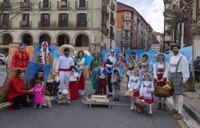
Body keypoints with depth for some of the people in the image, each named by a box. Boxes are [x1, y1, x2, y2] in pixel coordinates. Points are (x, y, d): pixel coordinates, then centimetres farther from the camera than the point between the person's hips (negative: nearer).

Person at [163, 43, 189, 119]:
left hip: (178, 77, -7)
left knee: (179, 94, -10)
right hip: (171, 77, 7)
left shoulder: (182, 58, -8)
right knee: (173, 93, 12)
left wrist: (185, 79, -19)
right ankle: (175, 109, 27)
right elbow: (168, 68, 15)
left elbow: (185, 69, -13)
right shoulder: (171, 58, 14)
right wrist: (165, 77, 10)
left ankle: (180, 113, -9)